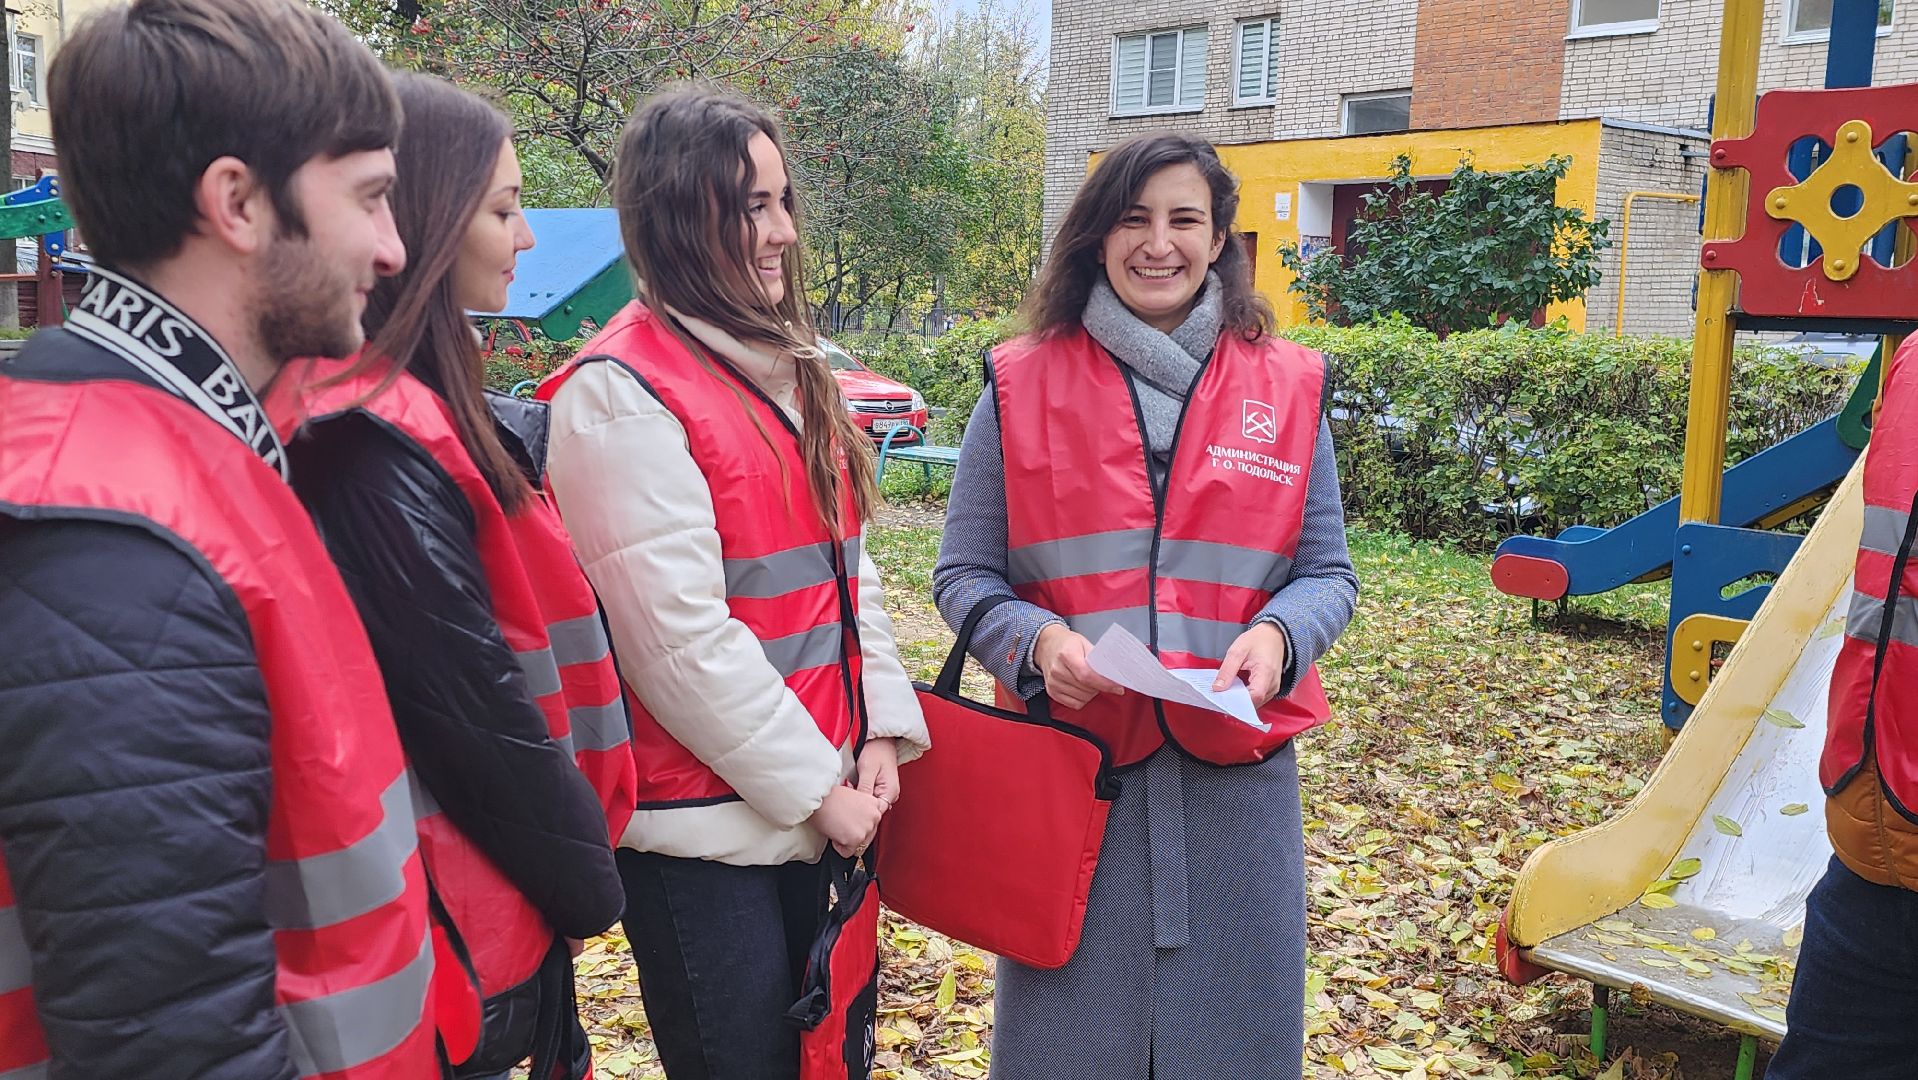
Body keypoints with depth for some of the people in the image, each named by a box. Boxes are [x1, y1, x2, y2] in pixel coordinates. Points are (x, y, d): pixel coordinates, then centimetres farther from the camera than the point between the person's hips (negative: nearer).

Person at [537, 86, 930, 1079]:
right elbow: (679, 636, -18)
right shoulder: (623, 392, -15)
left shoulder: (782, 368, 11)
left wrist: (882, 729, 1)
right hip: (704, 828, -7)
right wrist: (814, 785, -12)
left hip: (810, 803, 8)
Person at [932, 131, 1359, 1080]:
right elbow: (963, 574, 3)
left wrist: (1277, 636, -13)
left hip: (1234, 767, 1)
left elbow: (1327, 572, 9)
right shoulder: (1022, 386, 2)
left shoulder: (1286, 389, 5)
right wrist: (1038, 642, -16)